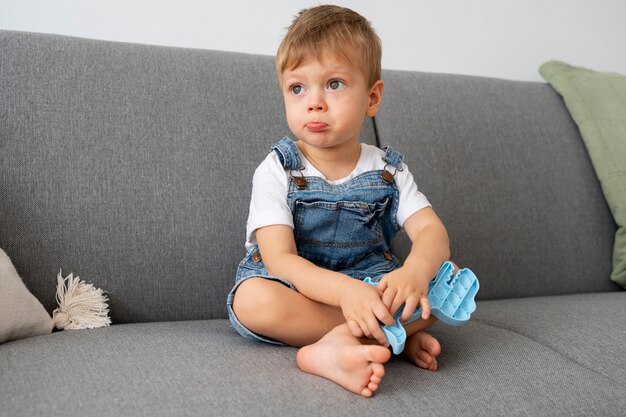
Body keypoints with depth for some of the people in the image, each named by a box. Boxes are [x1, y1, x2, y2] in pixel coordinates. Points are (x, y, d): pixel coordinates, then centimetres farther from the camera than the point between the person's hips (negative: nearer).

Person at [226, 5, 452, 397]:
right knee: (253, 299, -35)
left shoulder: (388, 170, -1)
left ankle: (337, 347, -30)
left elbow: (432, 231, -13)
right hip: (295, 290, -2)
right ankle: (398, 336, -27)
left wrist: (415, 270, -39)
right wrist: (344, 290, -40)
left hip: (370, 286, 3)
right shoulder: (277, 172, -11)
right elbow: (279, 259, -21)